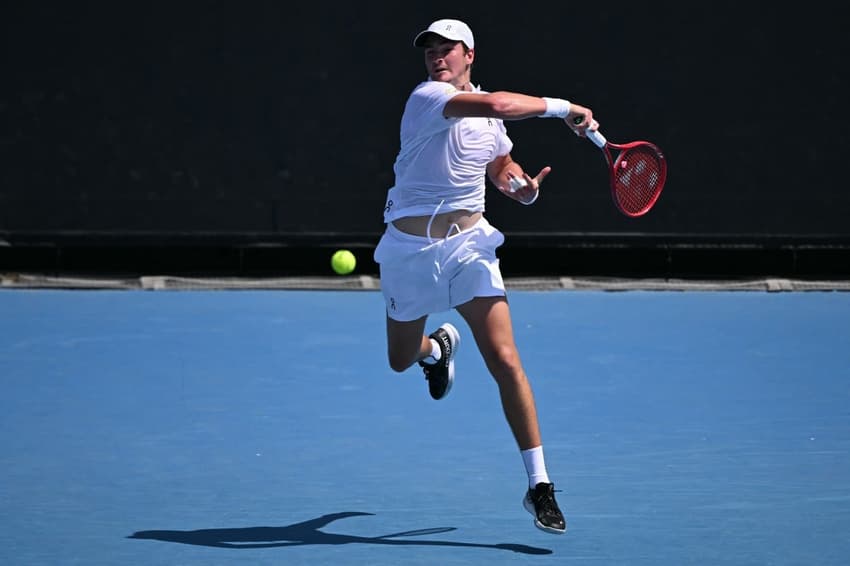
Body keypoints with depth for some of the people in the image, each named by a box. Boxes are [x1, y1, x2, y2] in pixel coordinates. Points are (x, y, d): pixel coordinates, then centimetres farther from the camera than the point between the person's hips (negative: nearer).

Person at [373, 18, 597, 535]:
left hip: (469, 244, 2)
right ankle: (439, 346, 57)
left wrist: (521, 185, 1)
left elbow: (501, 166, 24)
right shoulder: (427, 97, -15)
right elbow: (497, 105, -33)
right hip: (410, 249, -2)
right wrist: (560, 107, -25)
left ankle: (539, 484, -11)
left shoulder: (488, 116, 6)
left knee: (505, 361, -13)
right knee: (401, 360, 17)